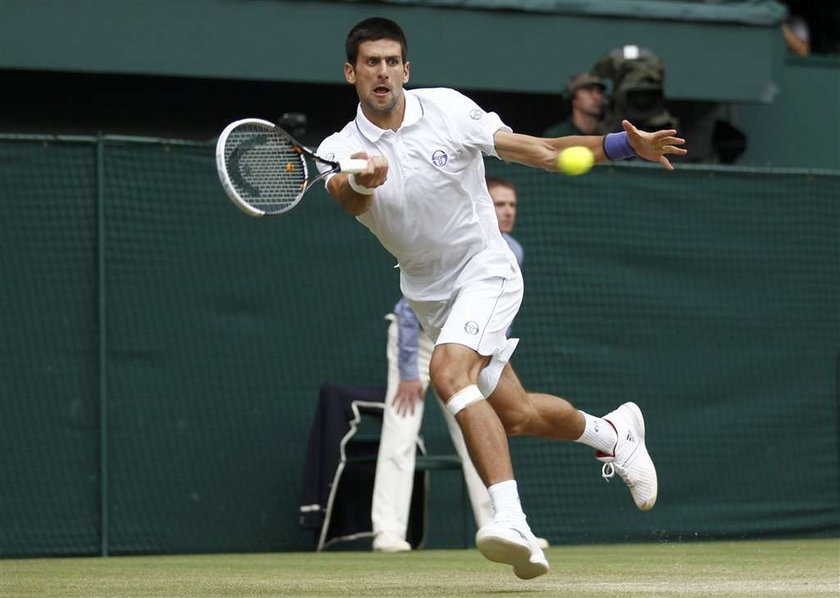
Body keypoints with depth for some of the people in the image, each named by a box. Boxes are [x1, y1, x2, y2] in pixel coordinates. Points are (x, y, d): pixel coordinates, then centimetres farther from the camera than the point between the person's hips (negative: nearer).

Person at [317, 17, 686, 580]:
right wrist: (361, 183, -58)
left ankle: (511, 519, -40)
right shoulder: (340, 150, -9)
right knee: (516, 415, 7)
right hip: (430, 294, 4)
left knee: (449, 372, -30)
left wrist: (625, 145, -18)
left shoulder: (447, 109, -11)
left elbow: (541, 152, -7)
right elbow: (349, 200, -33)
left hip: (485, 267, -4)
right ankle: (613, 433, 37)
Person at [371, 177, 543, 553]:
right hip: (417, 339, -6)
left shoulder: (512, 253, -5)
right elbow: (412, 307, -24)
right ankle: (388, 532, -15)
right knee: (400, 436, -13)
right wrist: (408, 372, -25)